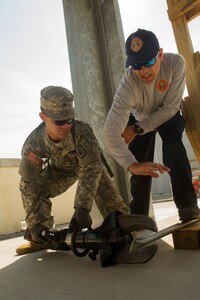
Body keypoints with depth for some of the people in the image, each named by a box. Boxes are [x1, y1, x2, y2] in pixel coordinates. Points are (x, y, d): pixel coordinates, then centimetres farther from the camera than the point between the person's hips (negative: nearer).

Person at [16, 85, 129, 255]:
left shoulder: (82, 131, -41)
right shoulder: (33, 143, -32)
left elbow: (91, 168, -44)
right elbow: (31, 182, -28)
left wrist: (82, 208, -53)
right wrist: (37, 221, -31)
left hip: (88, 163, -2)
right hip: (61, 168, 3)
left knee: (101, 183, -33)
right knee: (28, 185, -13)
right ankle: (39, 238, 1)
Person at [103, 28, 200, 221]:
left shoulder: (175, 63, -33)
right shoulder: (127, 85, -37)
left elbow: (170, 107, -26)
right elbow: (110, 133, -48)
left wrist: (137, 129, -31)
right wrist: (132, 164, -63)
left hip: (168, 115, 0)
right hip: (140, 119, 0)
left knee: (172, 141, -30)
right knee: (141, 166, -9)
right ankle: (139, 218, 6)